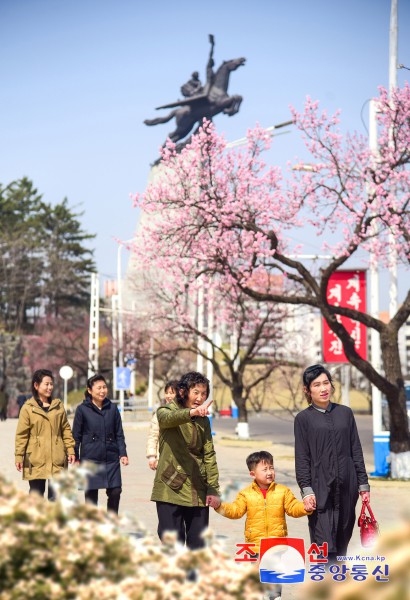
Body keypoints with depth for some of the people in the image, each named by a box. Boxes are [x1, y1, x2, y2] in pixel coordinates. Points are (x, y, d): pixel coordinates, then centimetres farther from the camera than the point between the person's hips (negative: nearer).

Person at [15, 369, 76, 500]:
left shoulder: (59, 406, 10)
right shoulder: (28, 408, 0)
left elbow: (66, 430, 11)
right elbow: (21, 434, 0)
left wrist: (70, 450, 3)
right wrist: (19, 456, -4)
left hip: (57, 460, 2)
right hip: (36, 460, -2)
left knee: (56, 496, 2)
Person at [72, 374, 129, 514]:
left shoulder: (112, 408, 7)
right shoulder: (82, 409, -1)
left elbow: (119, 434, 12)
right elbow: (76, 436, 3)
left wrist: (123, 453, 2)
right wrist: (76, 459, 0)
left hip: (111, 458, 2)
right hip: (90, 459, -2)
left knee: (115, 492, -3)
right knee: (91, 495, 3)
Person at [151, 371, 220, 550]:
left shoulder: (203, 421, 13)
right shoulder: (165, 411, -2)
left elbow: (209, 455, 10)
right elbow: (168, 418, -27)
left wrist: (213, 489, 0)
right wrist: (191, 413, -48)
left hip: (198, 490, 5)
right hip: (171, 487, -5)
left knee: (198, 543, 6)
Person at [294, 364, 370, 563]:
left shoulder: (345, 413, 11)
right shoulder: (303, 418, 2)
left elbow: (356, 451, 12)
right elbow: (301, 458, -1)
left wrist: (363, 484, 8)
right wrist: (306, 490, -10)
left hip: (346, 487, 3)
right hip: (320, 488, -3)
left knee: (342, 542, 5)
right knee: (323, 545, -9)